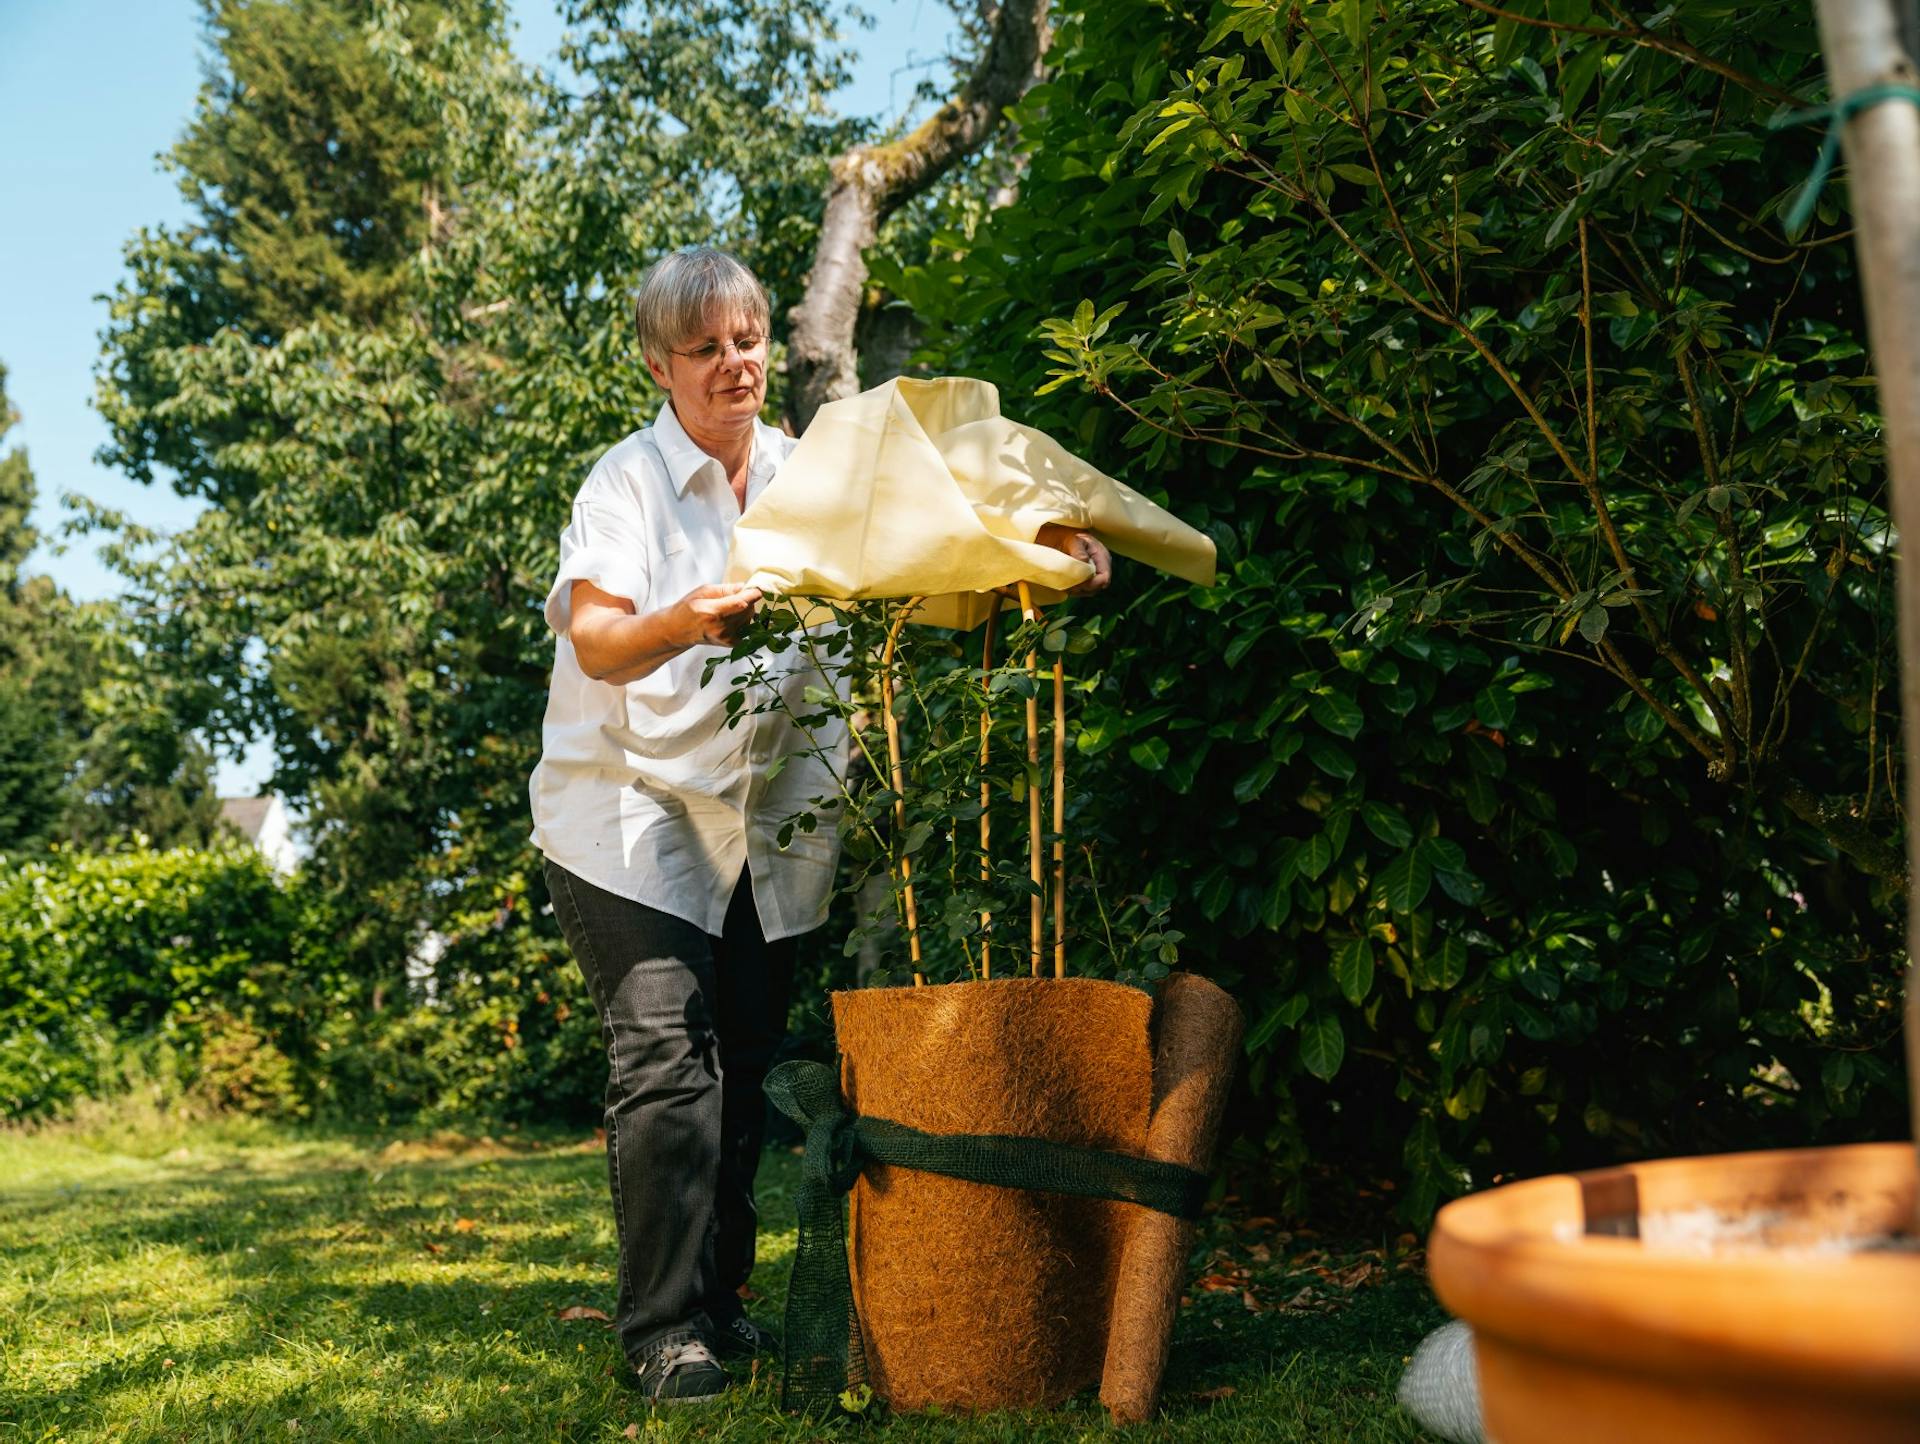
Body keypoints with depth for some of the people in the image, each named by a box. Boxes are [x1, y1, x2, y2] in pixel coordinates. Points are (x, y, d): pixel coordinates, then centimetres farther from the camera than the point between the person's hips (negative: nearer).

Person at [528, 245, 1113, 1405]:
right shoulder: (627, 482, -6)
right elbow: (594, 642, -18)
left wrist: (1047, 540, -18)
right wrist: (681, 624, -39)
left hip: (772, 826, 4)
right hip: (633, 817, -4)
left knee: (745, 1064, 10)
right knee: (665, 1055, -14)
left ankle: (721, 1298, 26)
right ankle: (664, 1329, -3)